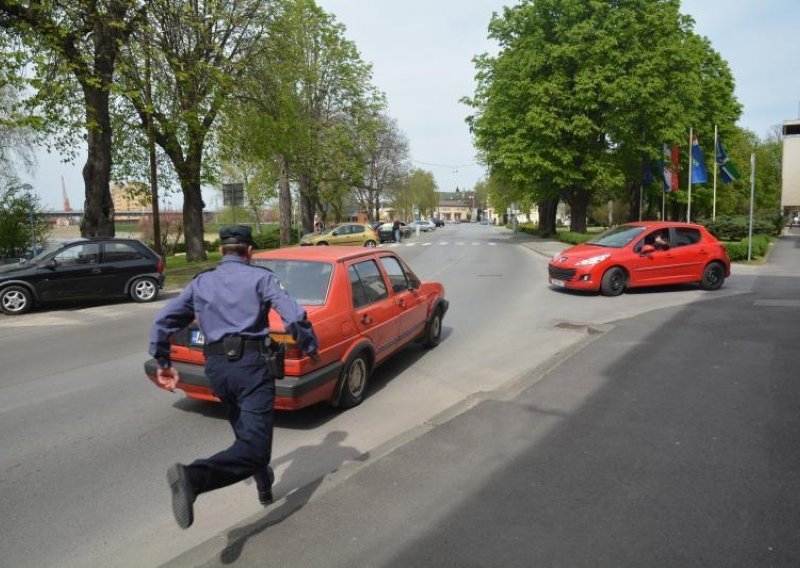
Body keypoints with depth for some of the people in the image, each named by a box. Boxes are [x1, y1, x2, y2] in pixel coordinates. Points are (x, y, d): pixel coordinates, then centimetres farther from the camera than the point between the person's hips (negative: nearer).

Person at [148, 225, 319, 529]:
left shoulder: (200, 282, 17)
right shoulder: (260, 277, 4)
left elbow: (162, 322, 13)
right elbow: (294, 317, -10)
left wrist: (163, 363, 22)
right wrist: (311, 348, 6)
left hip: (216, 367, 6)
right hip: (251, 364, -6)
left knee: (247, 434, 26)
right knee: (254, 447, -10)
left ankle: (265, 486, 39)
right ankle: (194, 477, -31)